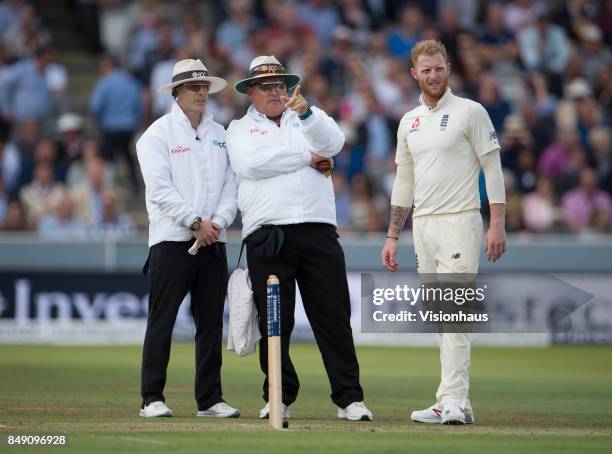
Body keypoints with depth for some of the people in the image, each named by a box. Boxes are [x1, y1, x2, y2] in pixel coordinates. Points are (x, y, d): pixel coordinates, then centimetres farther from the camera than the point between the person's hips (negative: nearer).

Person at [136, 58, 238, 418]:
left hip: (213, 241, 5)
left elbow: (231, 185, 10)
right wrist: (195, 222, -17)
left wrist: (218, 221, -7)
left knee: (211, 322, 5)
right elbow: (160, 188, -10)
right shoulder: (158, 133, 0)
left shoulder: (220, 135, 16)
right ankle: (152, 399, -3)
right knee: (162, 320, -6)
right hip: (172, 240, -5)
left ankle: (210, 399, 10)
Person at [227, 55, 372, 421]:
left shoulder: (311, 120, 19)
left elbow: (333, 141, -4)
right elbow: (252, 164, -8)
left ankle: (350, 398, 0)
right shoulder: (240, 130, 14)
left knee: (334, 318, -2)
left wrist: (305, 112, -23)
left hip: (318, 231, 1)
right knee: (274, 322, -1)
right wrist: (308, 157, -2)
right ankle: (280, 399, 8)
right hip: (266, 235, -1)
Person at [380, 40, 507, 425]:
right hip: (423, 225, 7)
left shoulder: (470, 112, -3)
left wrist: (497, 224, -13)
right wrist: (392, 237, 15)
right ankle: (459, 404, 9)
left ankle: (452, 402, -18)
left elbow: (493, 168, -5)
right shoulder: (409, 122, 15)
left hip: (459, 221, -7)